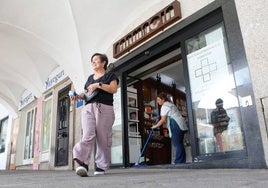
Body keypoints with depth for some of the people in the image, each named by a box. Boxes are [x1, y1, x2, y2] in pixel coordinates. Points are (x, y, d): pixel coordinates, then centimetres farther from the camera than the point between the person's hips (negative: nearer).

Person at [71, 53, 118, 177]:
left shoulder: (110, 75, 13)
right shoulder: (90, 78, 27)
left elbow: (114, 89, -4)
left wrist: (98, 84, -11)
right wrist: (78, 96, 7)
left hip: (104, 108, -3)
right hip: (88, 108, 3)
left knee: (103, 139, -5)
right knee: (87, 136, -16)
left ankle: (101, 166, 3)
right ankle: (82, 164, -29)